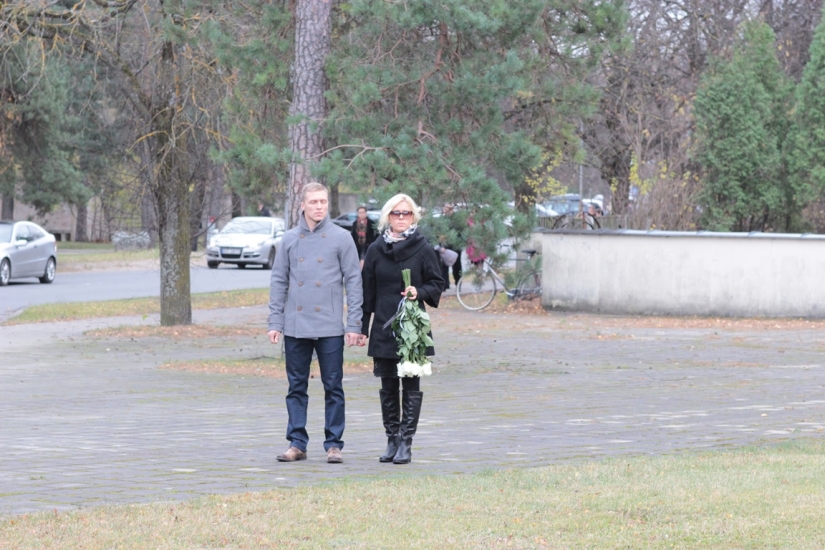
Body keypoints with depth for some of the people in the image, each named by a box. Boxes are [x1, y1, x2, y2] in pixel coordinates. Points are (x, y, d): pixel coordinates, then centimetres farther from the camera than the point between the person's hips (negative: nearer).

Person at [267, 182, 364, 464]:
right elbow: (278, 281, 10)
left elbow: (353, 281, 0)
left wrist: (354, 324, -5)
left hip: (330, 328, -2)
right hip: (295, 327, 2)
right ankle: (297, 443, 12)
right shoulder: (290, 239, 7)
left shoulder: (341, 238, 0)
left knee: (333, 387, 2)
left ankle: (334, 444, 8)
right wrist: (275, 322, 3)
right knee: (296, 387, 6)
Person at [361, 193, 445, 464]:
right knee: (388, 387, 8)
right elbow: (367, 290, 9)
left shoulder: (423, 249, 0)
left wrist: (419, 292, -16)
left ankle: (406, 443, -1)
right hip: (384, 328, 3)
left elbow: (437, 284, 5)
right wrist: (362, 326, 7)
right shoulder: (376, 250, 7)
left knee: (411, 387, -3)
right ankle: (392, 441, 15)